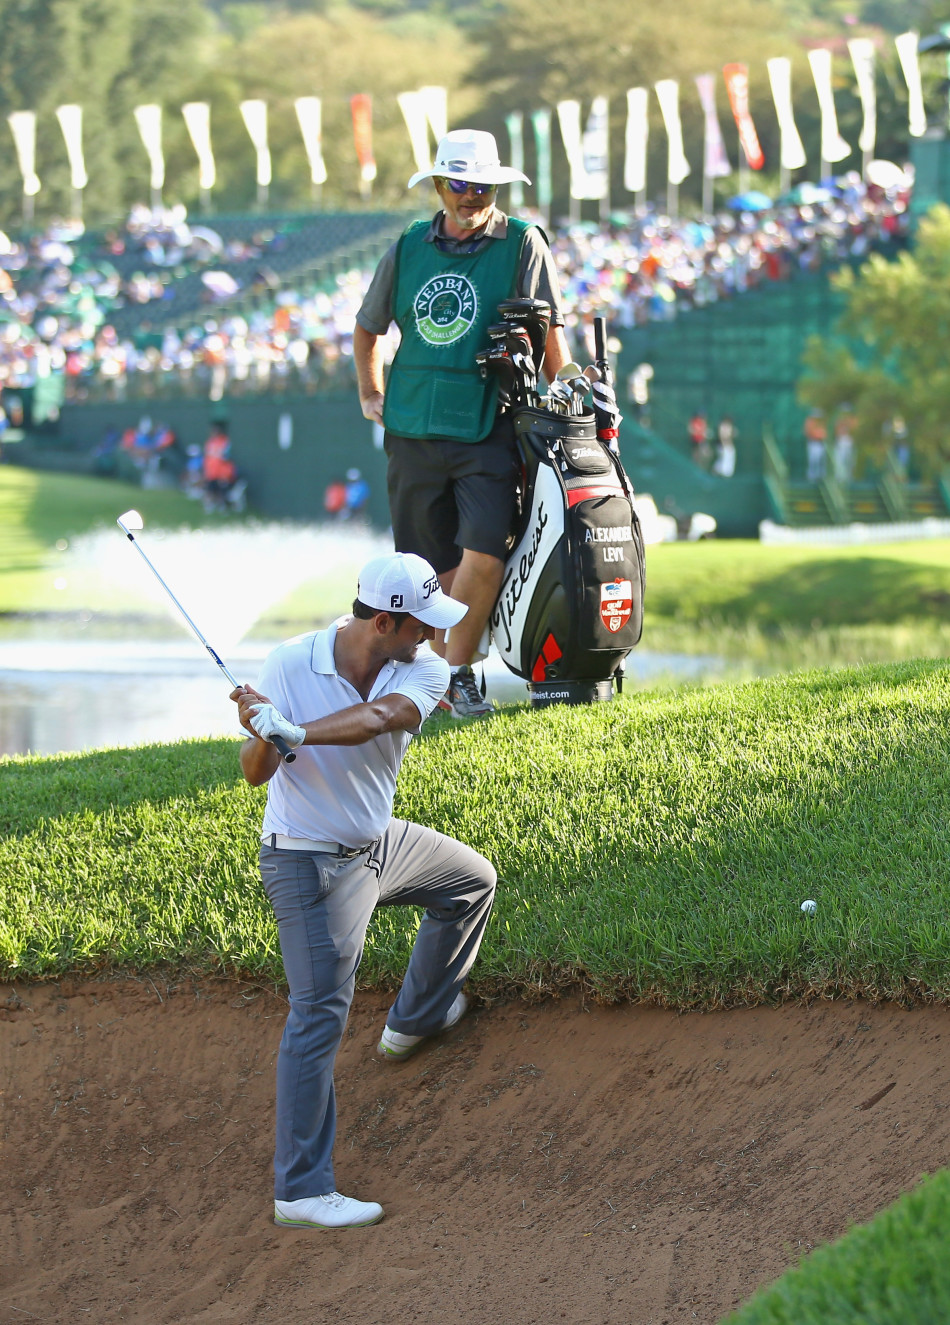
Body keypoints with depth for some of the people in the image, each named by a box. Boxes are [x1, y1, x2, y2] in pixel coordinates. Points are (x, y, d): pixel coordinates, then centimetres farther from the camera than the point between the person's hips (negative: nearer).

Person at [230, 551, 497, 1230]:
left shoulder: (423, 670, -12)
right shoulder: (291, 664, -21)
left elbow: (377, 718, -33)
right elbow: (256, 773, -19)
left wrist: (296, 731, -48)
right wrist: (263, 737, -42)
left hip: (381, 843, 7)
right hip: (310, 862, -7)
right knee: (320, 1014, -13)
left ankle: (415, 1020, 49)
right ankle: (301, 1190, -13)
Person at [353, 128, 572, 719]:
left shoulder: (523, 243, 0)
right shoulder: (409, 247, 11)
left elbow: (551, 330, 0)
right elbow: (368, 328, 25)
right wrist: (371, 394, 21)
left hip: (489, 431, -3)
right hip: (414, 430, 3)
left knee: (483, 554, -17)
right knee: (436, 563, 7)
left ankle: (458, 672, -3)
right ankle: (440, 680, 18)